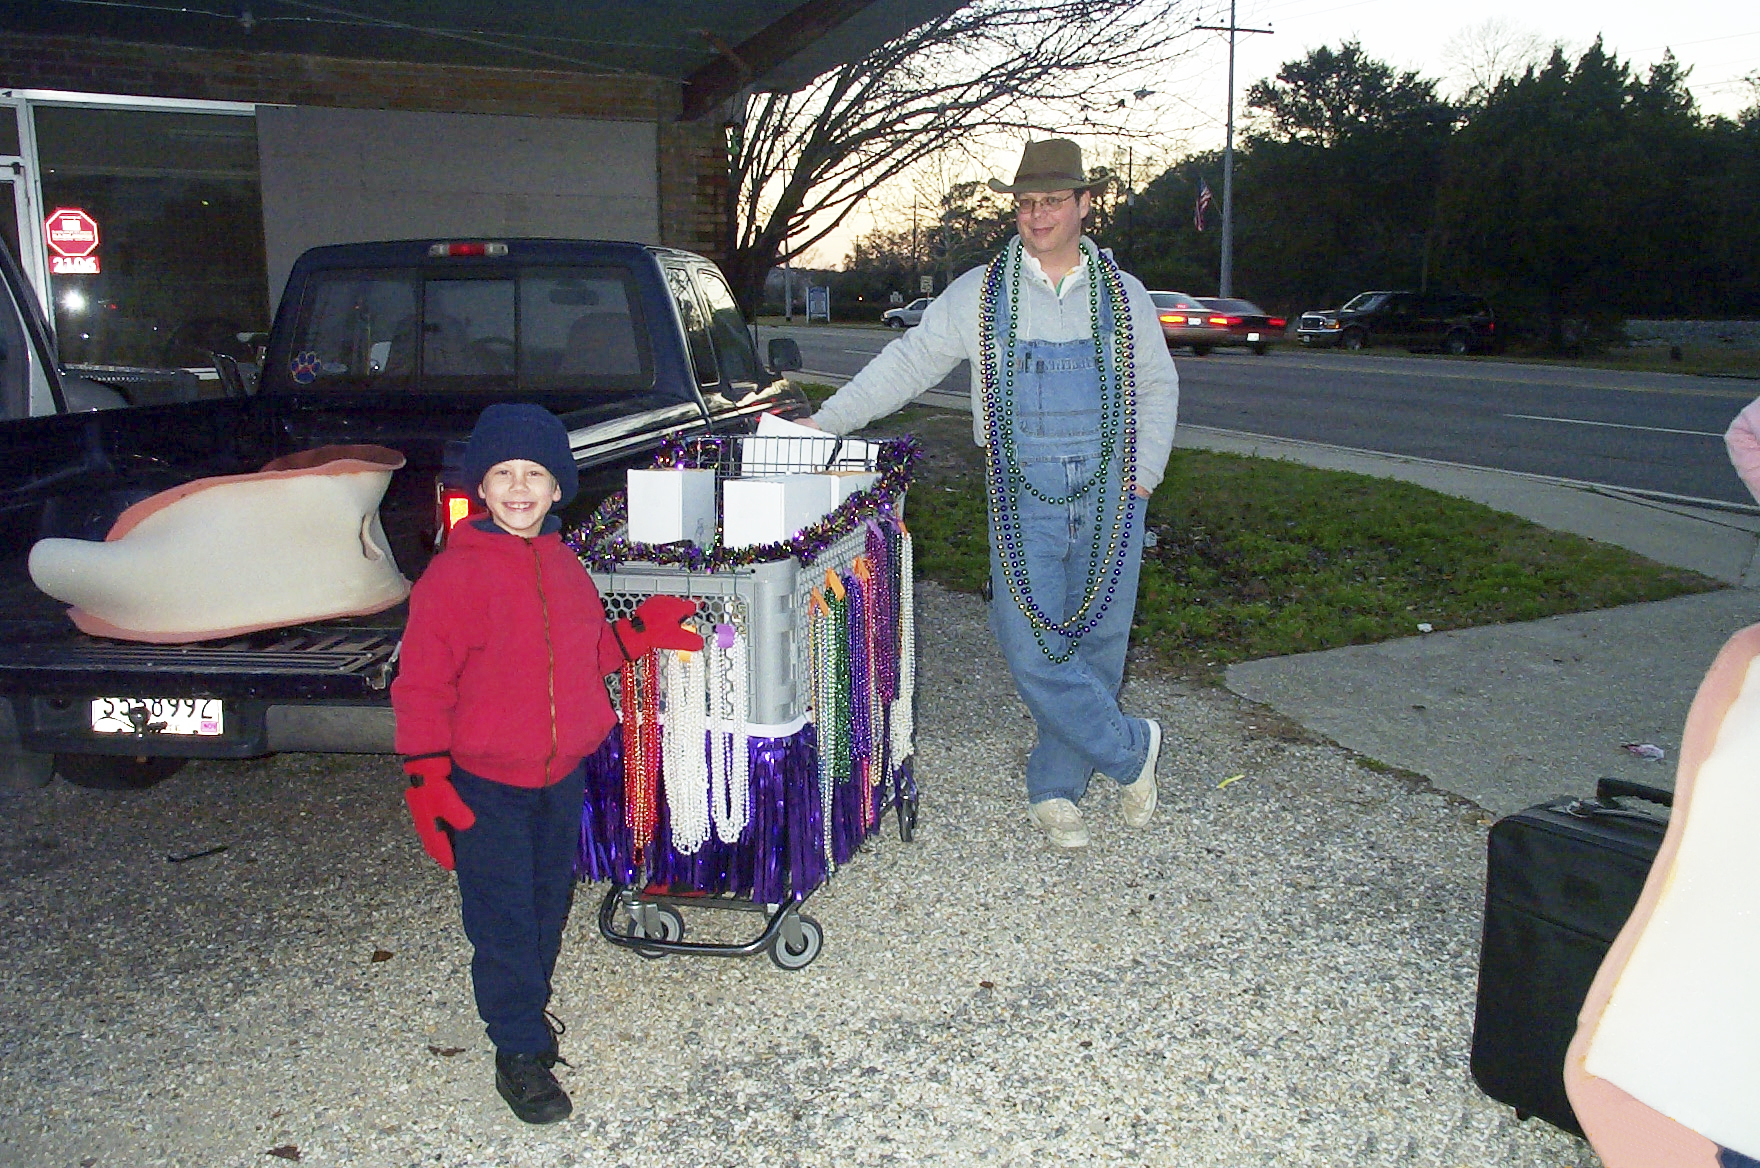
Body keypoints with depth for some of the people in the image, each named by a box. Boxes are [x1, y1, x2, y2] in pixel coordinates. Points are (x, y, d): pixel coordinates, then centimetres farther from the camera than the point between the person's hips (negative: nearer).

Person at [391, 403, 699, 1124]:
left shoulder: (563, 565, 4)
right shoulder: (454, 575, -15)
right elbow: (421, 685, -14)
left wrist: (641, 632, 2)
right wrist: (426, 779, -18)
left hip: (563, 772, 6)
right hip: (486, 781, -6)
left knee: (549, 902, 20)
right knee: (502, 920, 2)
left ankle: (529, 1008, 41)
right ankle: (519, 1052, 17)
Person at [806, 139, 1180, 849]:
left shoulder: (1123, 295, 9)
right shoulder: (979, 294, 4)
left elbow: (1157, 387, 19)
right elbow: (907, 363, 6)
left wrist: (1143, 474, 8)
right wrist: (824, 423, 0)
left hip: (1109, 492, 2)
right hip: (1023, 493, -1)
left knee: (1096, 644, 3)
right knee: (1033, 651, -9)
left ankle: (1054, 789, 19)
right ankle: (1130, 750, 13)